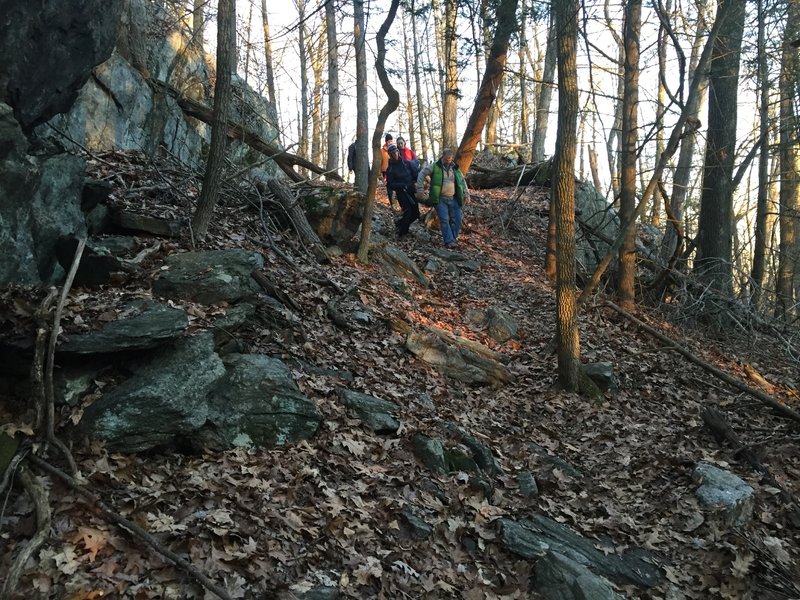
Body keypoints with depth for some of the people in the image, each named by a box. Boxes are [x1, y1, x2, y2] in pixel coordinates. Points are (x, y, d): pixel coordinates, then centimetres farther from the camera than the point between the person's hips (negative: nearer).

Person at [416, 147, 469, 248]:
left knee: (456, 219, 0)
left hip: (453, 199, 4)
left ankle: (453, 238, 16)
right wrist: (420, 189, -8)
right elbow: (422, 174, -1)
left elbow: (463, 181, 21)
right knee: (444, 220, -11)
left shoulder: (455, 168, 10)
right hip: (440, 199, -4)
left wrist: (466, 194, 14)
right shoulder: (434, 166, -3)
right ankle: (449, 241, -7)